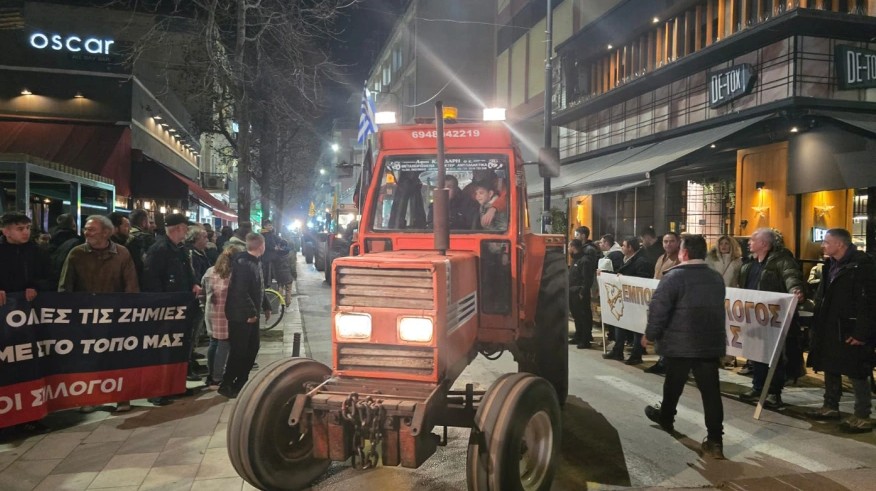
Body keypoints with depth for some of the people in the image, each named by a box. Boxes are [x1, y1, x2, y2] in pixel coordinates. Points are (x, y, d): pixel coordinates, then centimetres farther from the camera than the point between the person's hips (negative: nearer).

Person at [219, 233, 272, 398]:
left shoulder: (256, 261, 11)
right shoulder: (243, 263, -20)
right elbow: (241, 291, -26)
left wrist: (266, 307, 20)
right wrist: (251, 312, -23)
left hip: (251, 314, 10)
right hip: (241, 315, -10)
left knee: (252, 348, 13)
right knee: (238, 351, -2)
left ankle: (241, 382, 24)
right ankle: (226, 385, 10)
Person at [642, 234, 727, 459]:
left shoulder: (674, 276, -13)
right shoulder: (717, 278, 9)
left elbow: (658, 309, -15)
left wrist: (650, 334, -2)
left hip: (680, 343, -5)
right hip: (711, 342, 5)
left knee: (673, 384, 16)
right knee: (710, 390, 2)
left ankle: (666, 417, 37)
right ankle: (715, 441, 0)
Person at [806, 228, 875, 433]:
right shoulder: (831, 265, 11)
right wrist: (819, 324, 14)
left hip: (850, 331, -9)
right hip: (830, 329, 9)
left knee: (856, 373, -1)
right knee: (830, 368, 17)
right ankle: (831, 407, 30)